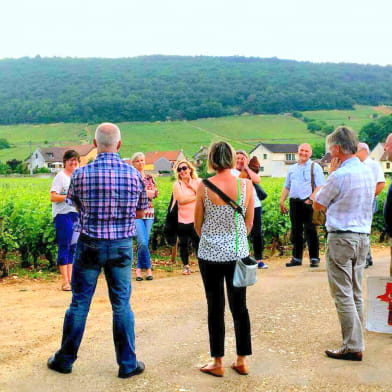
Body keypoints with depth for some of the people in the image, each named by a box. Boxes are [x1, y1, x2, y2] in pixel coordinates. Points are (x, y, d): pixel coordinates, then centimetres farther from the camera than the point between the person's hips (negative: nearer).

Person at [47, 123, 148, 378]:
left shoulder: (81, 174, -10)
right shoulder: (134, 174, -6)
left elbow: (76, 205, 7)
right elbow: (141, 212, 5)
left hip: (90, 245, -1)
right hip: (122, 245, 1)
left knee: (79, 302, 11)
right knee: (121, 305, 9)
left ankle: (65, 360, 24)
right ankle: (128, 364, 17)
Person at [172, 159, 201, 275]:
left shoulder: (198, 182, 6)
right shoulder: (177, 184, 0)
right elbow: (181, 200, -14)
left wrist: (192, 187, -10)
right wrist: (197, 196, -6)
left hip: (196, 219, 0)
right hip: (182, 220, 0)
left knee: (198, 244, -3)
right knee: (183, 244, 8)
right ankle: (186, 266, 21)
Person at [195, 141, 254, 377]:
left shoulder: (204, 186, -10)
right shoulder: (246, 185, -6)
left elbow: (198, 224, 0)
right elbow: (249, 222, 3)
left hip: (210, 253, -2)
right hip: (238, 252, 2)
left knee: (215, 307, 8)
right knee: (240, 307, 13)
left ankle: (218, 363, 17)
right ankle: (242, 361, 21)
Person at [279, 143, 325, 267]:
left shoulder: (315, 167, 0)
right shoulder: (292, 168, 18)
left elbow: (320, 186, -9)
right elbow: (286, 187, 22)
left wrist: (311, 199, -21)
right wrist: (282, 201, 11)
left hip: (308, 202, -5)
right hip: (294, 202, 5)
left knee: (310, 231, -3)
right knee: (296, 231, 10)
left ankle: (314, 258, 4)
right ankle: (296, 258, 18)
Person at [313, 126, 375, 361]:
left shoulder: (339, 176, -16)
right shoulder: (368, 172, 8)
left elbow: (318, 205, -4)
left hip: (341, 238, -8)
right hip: (363, 237, 8)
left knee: (343, 294, -2)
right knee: (356, 293, 15)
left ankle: (353, 347, 0)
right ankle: (356, 340, 23)